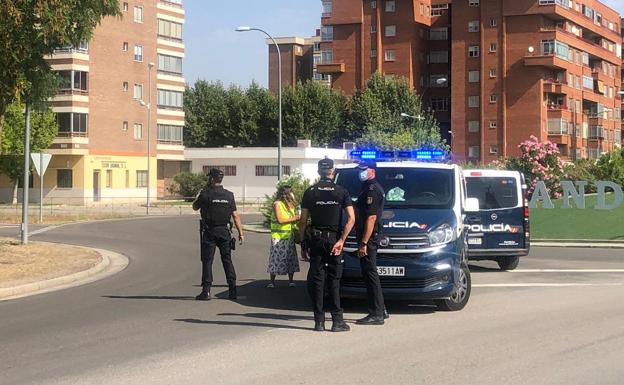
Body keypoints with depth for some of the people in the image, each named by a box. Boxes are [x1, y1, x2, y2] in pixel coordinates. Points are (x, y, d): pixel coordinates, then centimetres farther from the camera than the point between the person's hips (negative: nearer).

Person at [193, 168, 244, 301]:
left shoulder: (205, 194, -9)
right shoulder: (229, 195, 2)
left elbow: (195, 207, 7)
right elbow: (235, 215, 1)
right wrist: (240, 232, 4)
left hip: (209, 231, -3)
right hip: (224, 231, 3)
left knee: (207, 261, -1)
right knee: (227, 260, 10)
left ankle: (206, 291, -6)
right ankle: (232, 290, 8)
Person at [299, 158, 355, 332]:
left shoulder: (310, 192, 3)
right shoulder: (341, 191, 0)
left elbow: (303, 221, 1)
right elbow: (351, 218, -9)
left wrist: (303, 243, 7)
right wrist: (341, 240, -10)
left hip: (315, 239, 1)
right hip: (334, 239, -1)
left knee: (316, 280, 5)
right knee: (334, 280, 5)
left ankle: (319, 321, 2)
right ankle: (337, 320, 1)